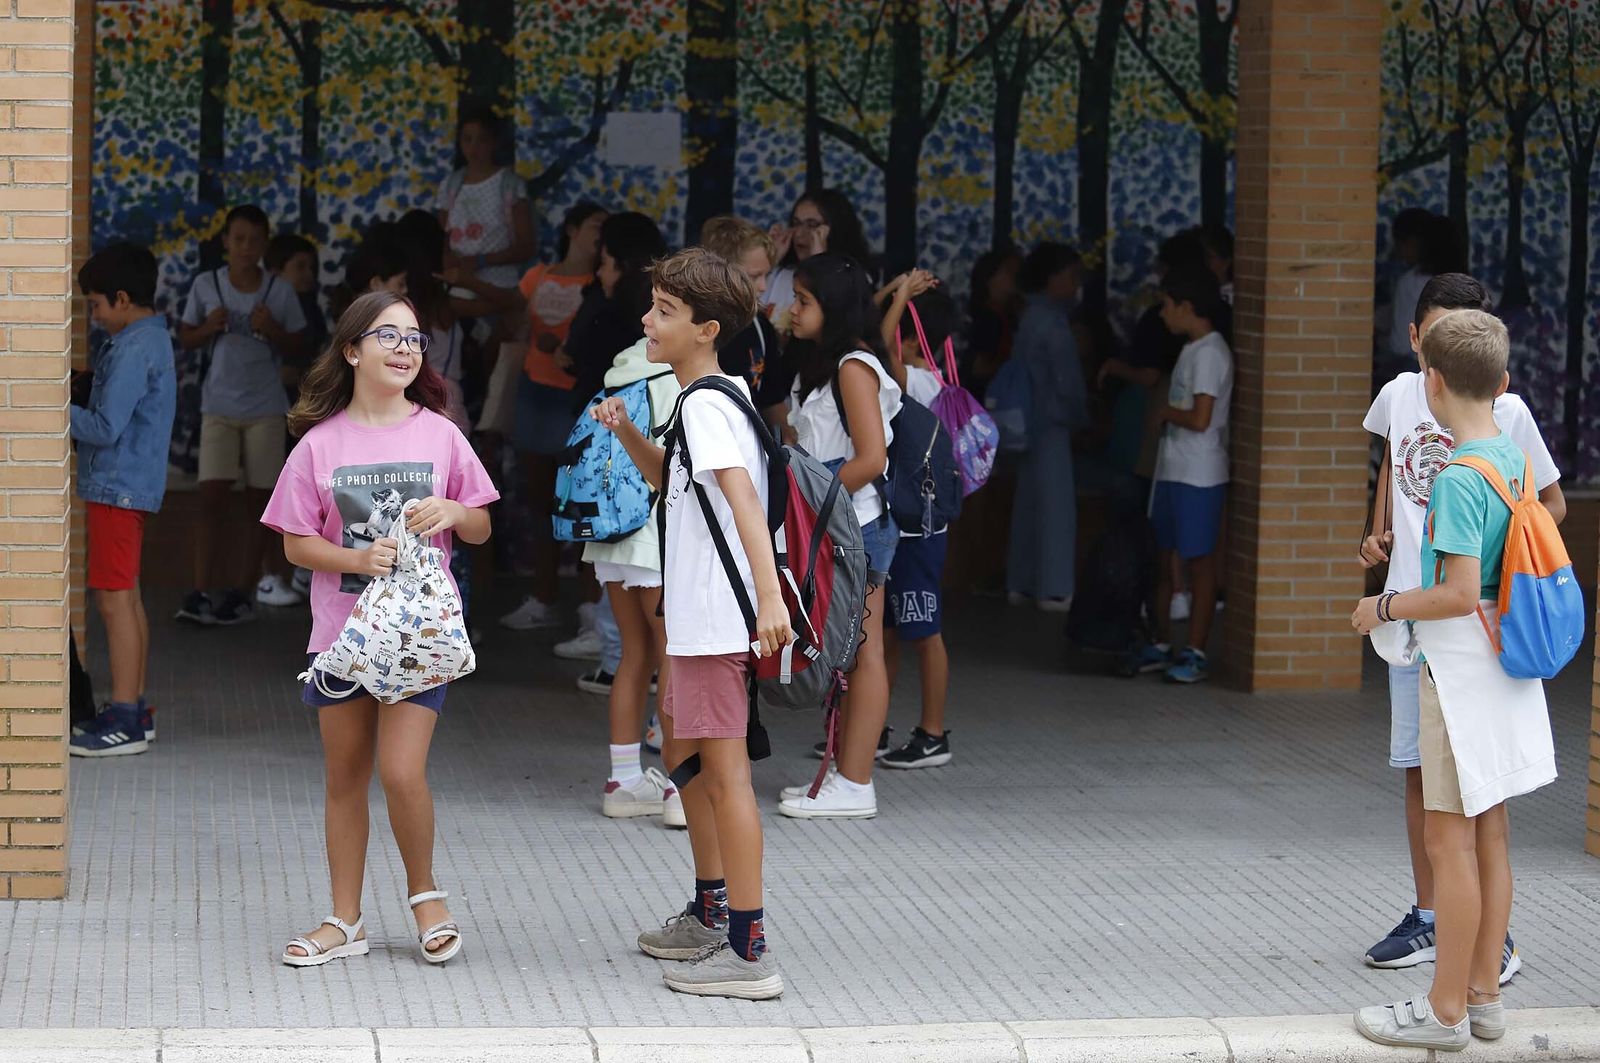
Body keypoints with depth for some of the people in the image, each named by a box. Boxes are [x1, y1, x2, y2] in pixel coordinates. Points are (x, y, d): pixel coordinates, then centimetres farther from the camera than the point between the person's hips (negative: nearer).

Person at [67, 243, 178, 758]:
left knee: (115, 599, -7)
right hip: (132, 483, 10)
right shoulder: (152, 339, 14)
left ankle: (124, 721, -6)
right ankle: (134, 711, 20)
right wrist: (77, 409, 11)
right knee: (126, 598, 14)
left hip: (117, 487, -10)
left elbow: (105, 428, -21)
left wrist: (60, 410, -9)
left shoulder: (134, 350, -18)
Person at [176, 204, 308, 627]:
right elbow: (185, 339, 8)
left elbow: (297, 349, 5)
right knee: (213, 497, -9)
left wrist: (273, 330, -14)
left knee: (260, 501, 4)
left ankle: (241, 593, 13)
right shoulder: (206, 286, 0)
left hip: (265, 409, 1)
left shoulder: (280, 293, -1)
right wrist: (209, 328, -13)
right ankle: (200, 593, -12)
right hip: (219, 408, -1)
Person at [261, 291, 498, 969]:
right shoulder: (321, 442, 0)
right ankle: (345, 921, 20)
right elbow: (297, 543, 1)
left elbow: (481, 528, 10)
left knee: (401, 771, -12)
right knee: (345, 778, 9)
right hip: (343, 628, 1)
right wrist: (358, 559, -16)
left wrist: (453, 512, -12)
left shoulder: (439, 434, 2)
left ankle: (424, 892, 13)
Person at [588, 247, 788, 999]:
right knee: (681, 753, 24)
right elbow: (669, 478, 28)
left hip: (716, 618, -11)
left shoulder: (706, 404, -17)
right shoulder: (710, 396, 14)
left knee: (725, 769, -9)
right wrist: (627, 432, 10)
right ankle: (710, 914, 37)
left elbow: (744, 498, -30)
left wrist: (770, 597, -40)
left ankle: (748, 952, -8)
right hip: (694, 613, 11)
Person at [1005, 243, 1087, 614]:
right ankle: (1054, 590, -2)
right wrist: (1081, 417, 2)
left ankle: (1021, 584, 18)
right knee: (1056, 504, -4)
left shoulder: (1032, 317, 12)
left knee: (1029, 503, 13)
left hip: (1030, 422, 9)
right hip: (1051, 423, -9)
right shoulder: (1053, 323, -17)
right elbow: (1068, 381, -16)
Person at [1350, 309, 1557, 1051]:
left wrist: (1384, 607, -10)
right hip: (1506, 669, 9)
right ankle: (1484, 994, 20)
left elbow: (1459, 594, -24)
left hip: (1459, 669, -9)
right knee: (1489, 835, 13)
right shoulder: (1512, 460, 7)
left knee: (1450, 837, -2)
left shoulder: (1458, 478, -19)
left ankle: (1446, 1011, 3)